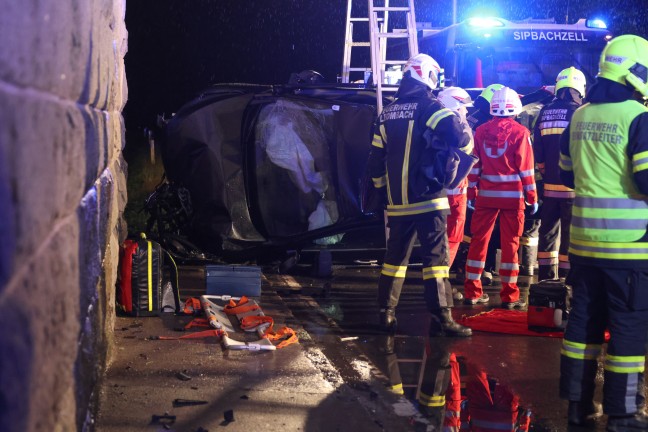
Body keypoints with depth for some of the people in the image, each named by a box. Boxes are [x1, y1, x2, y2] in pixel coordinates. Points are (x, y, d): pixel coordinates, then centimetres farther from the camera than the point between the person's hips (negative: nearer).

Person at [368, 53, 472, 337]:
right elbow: (456, 135, -22)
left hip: (397, 201, 6)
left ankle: (386, 312, 20)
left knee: (395, 255, 15)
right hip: (428, 199, -6)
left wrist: (384, 187, 25)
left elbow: (376, 159, 15)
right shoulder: (429, 107, -7)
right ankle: (441, 318, -5)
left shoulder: (387, 114, 13)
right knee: (435, 256, -4)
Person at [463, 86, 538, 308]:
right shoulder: (520, 132, -7)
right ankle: (509, 296, 6)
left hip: (486, 195, 3)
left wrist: (471, 193, 10)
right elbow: (526, 167, -7)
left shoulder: (481, 131, 3)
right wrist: (532, 196, -2)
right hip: (512, 195, -3)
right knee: (510, 244, 3)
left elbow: (474, 165, 4)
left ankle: (472, 291, 12)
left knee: (479, 240, 9)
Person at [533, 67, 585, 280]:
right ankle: (566, 278, 3)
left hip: (550, 185, 5)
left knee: (548, 231, 12)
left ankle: (546, 277, 17)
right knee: (570, 234, 1)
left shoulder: (544, 113, 6)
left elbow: (537, 150, 8)